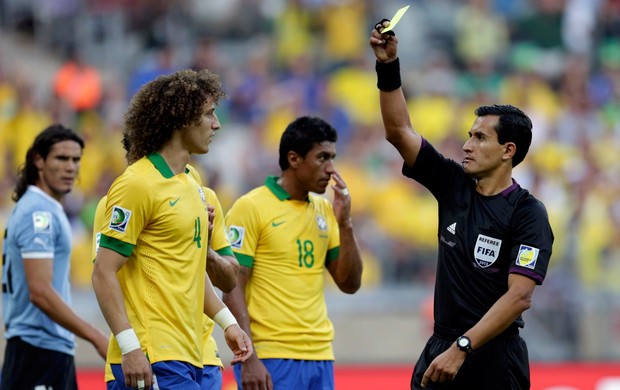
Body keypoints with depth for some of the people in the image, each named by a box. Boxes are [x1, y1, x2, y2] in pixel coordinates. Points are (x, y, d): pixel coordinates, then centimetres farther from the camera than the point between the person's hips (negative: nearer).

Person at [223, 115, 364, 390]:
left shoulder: (324, 211, 13)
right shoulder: (251, 208, -6)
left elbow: (350, 284, 12)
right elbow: (233, 289, -9)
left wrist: (344, 223, -1)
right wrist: (248, 359, -17)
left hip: (320, 357, 6)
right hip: (269, 359, -6)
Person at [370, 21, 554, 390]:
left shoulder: (528, 214, -11)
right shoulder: (454, 185, 6)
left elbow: (519, 297, -19)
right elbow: (399, 130, 7)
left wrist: (461, 349, -25)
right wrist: (388, 66, -5)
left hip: (493, 359, -6)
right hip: (440, 349, 6)